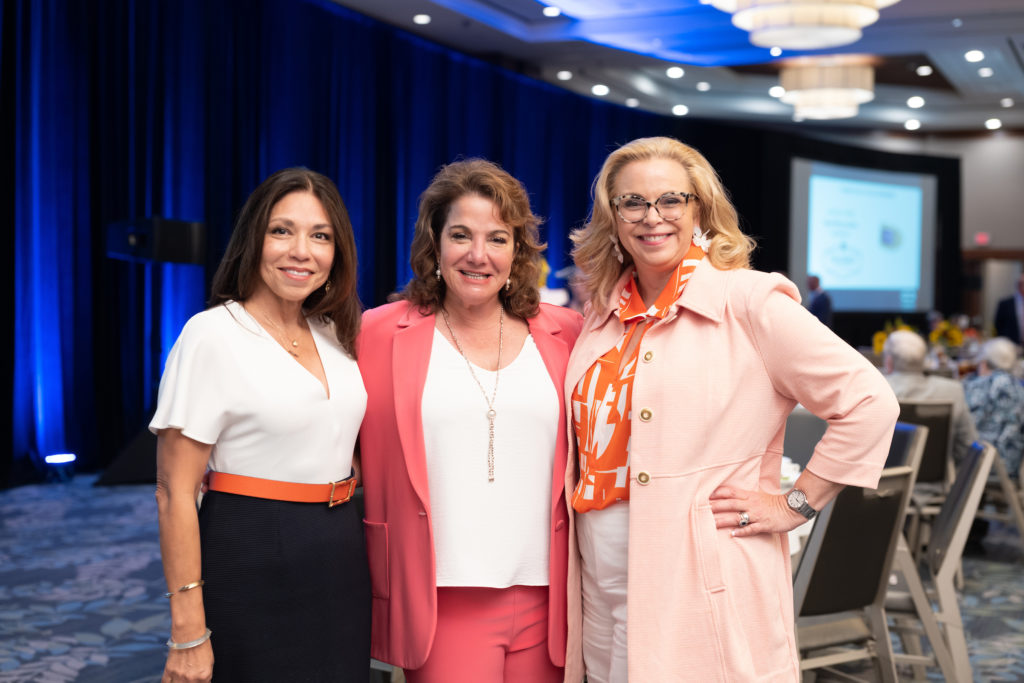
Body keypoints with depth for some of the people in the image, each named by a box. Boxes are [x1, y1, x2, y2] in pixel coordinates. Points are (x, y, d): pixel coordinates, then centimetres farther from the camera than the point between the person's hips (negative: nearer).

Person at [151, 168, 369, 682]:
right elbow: (175, 493, -13)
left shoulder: (335, 334, 8)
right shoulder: (212, 335, -11)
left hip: (340, 561, 6)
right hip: (251, 566, -6)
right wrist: (188, 632, -17)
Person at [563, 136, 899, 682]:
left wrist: (795, 503, -9)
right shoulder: (603, 315, 11)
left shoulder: (747, 301, -8)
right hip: (601, 588, 6)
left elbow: (870, 403, -11)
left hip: (703, 589, -6)